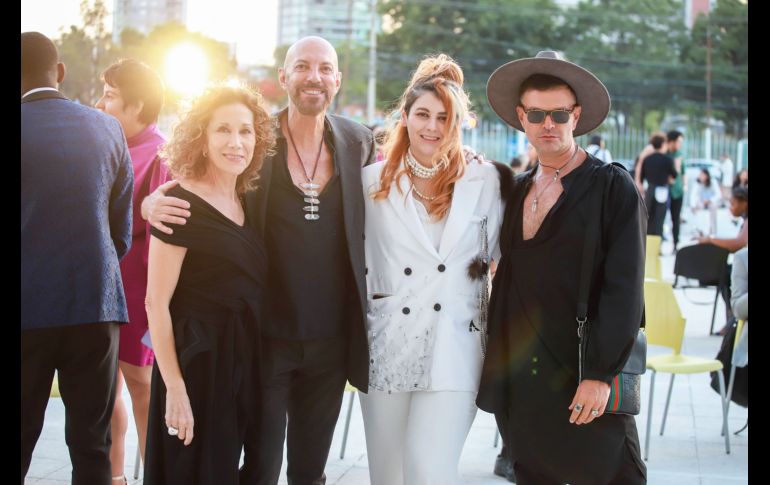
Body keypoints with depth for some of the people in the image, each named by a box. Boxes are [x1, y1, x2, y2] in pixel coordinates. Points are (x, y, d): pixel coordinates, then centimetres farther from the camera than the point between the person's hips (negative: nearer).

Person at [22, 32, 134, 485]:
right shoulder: (107, 128, 5)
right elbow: (122, 229, 10)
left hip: (30, 308, -3)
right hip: (97, 304, 3)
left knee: (20, 438, 6)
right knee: (92, 445, 8)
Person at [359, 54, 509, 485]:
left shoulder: (486, 181, 3)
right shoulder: (374, 181, 6)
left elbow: (501, 254, 11)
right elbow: (359, 257, 9)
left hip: (453, 347, -2)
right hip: (387, 342, 2)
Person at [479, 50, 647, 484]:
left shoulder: (614, 188, -4)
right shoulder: (516, 191, 13)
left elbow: (624, 290, -11)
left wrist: (600, 375, -16)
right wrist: (497, 365, 9)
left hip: (586, 382, -5)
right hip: (521, 381, 5)